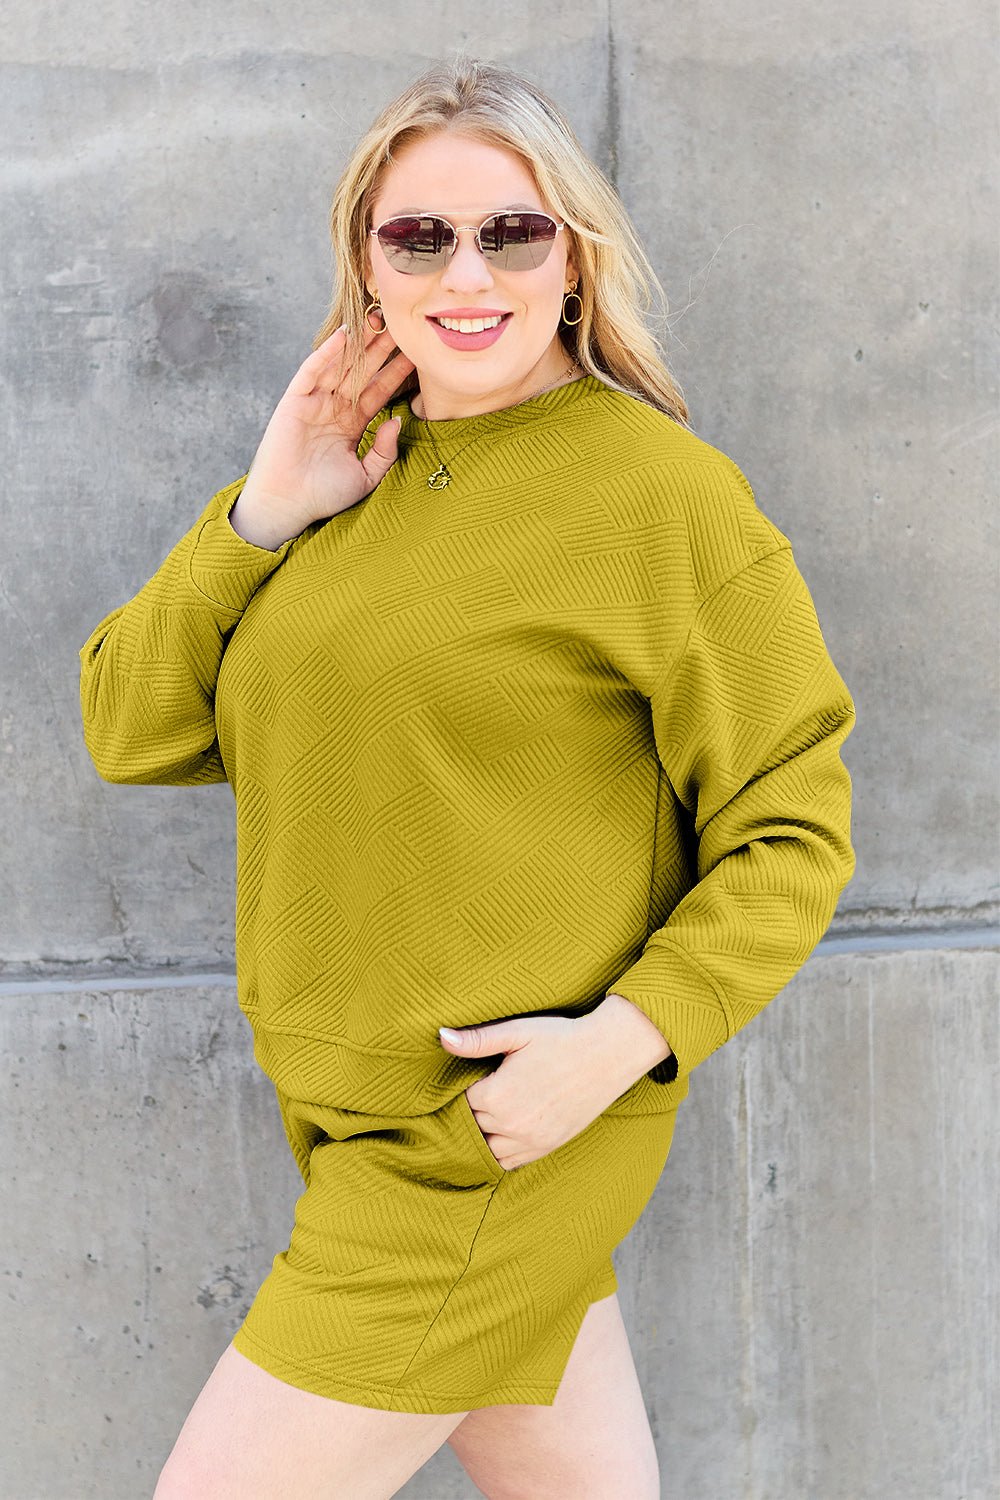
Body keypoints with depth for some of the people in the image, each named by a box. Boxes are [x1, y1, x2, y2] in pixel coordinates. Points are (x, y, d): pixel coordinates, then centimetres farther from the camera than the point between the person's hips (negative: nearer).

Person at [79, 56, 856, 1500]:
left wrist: (629, 1035, -23)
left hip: (493, 1131, -6)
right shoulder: (347, 481, 7)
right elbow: (128, 727, 4)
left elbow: (792, 832, -11)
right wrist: (262, 514, -7)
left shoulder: (664, 492, -13)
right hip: (358, 1108, 6)